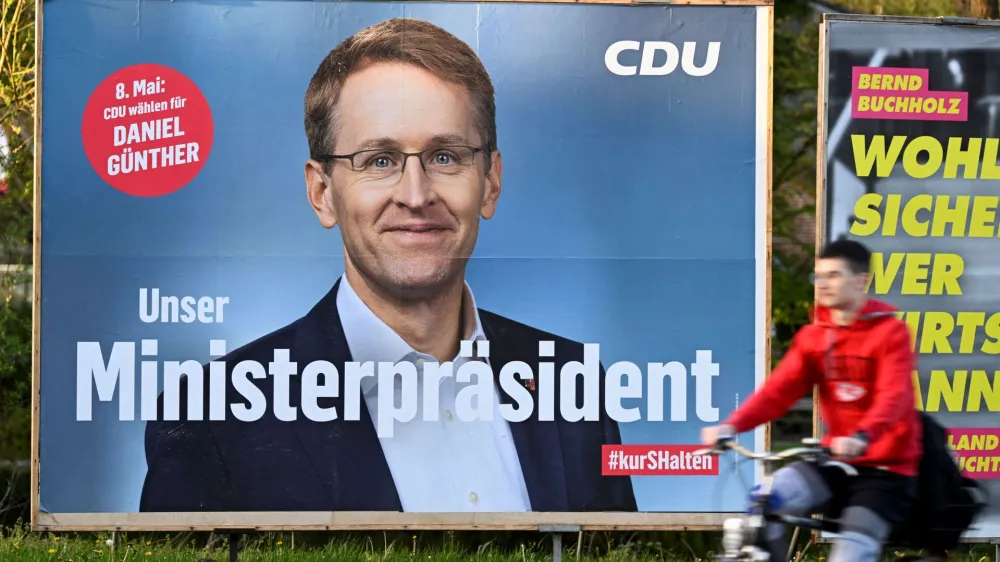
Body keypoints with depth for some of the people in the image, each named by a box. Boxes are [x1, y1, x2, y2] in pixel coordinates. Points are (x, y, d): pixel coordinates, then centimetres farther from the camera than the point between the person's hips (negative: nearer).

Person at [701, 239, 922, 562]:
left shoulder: (890, 332, -10)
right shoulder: (812, 336, 6)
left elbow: (894, 397, -25)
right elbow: (779, 390, -5)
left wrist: (860, 438, -47)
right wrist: (732, 425, -24)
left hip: (885, 468, -5)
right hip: (836, 463, 5)